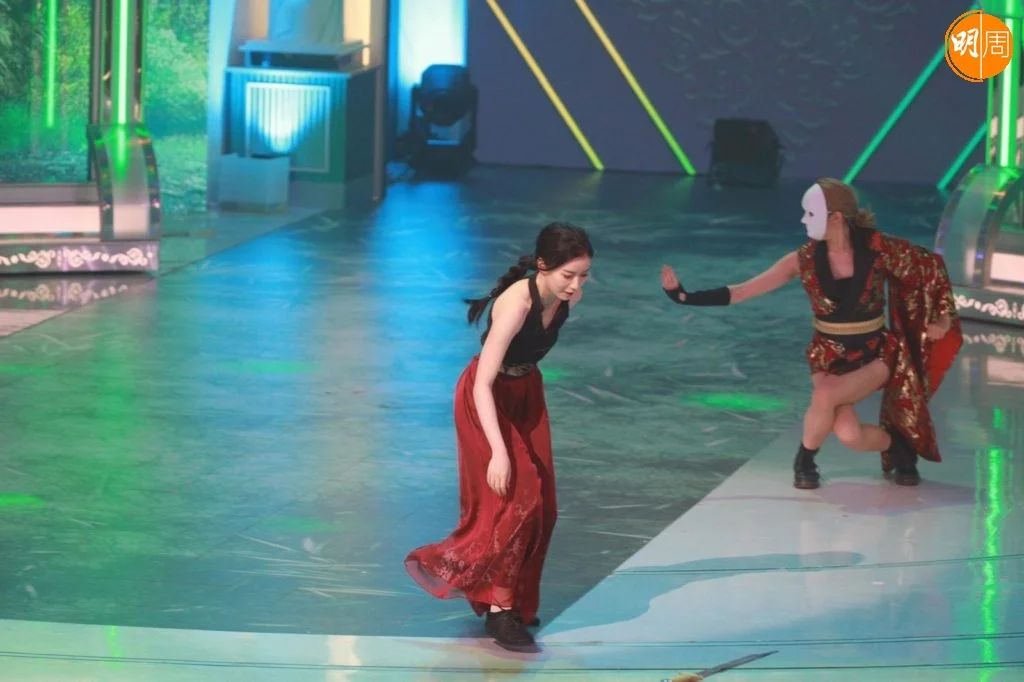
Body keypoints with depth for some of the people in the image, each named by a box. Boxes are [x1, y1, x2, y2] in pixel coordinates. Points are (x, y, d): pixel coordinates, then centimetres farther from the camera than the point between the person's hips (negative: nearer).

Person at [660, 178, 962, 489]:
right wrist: (686, 297, -15)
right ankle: (896, 447, 9)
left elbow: (930, 265, 0)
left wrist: (941, 317, -2)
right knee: (848, 434, -26)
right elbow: (743, 291, -8)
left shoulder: (876, 249, -14)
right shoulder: (804, 260, -9)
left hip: (876, 355, -2)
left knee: (825, 395, -32)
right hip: (830, 355, 2)